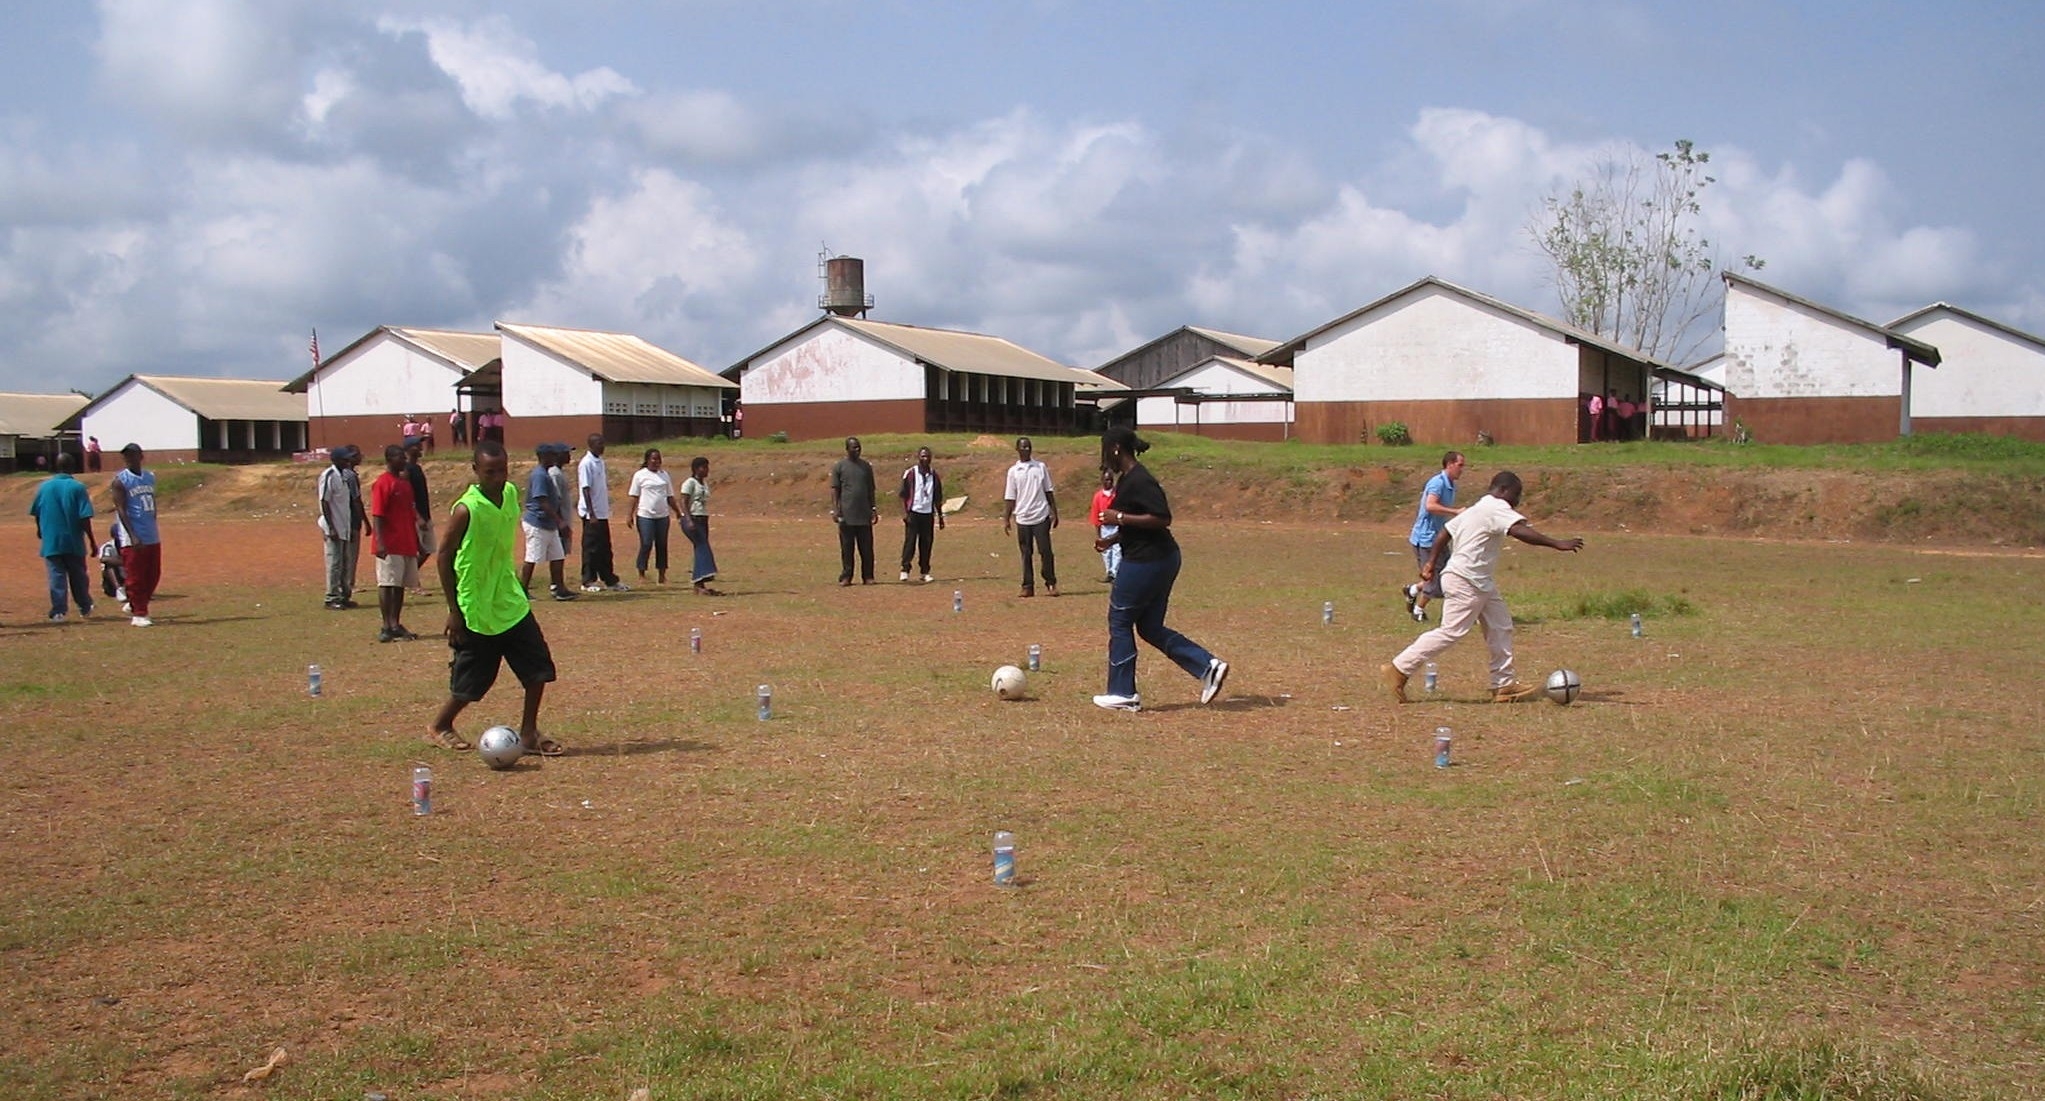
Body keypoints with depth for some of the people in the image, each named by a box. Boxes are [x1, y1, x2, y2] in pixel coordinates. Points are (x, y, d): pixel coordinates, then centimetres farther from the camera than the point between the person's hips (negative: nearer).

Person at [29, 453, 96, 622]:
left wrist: (40, 530, 30)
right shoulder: (78, 487, -9)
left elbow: (37, 514, 10)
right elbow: (85, 517, -12)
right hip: (74, 541, -1)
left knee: (56, 576, 3)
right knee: (78, 575, 14)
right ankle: (85, 607, 27)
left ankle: (58, 611, -4)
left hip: (51, 542, 1)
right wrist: (92, 540, -6)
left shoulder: (44, 487, 0)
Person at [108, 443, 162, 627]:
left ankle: (134, 605, 28)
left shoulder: (150, 477, 12)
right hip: (134, 539, -6)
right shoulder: (120, 480, -7)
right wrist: (133, 536, -21)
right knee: (136, 577, -3)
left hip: (153, 537, 7)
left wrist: (153, 529, 16)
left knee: (153, 575, 11)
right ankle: (139, 614, 3)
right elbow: (121, 510, -13)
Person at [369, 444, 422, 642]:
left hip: (406, 544, 8)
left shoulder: (405, 482, 15)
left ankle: (396, 625, 15)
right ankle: (386, 627, -3)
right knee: (387, 584, -5)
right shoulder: (382, 483, -10)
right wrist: (380, 542, -23)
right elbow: (377, 515, -15)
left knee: (400, 585, 10)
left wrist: (417, 542, 20)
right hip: (390, 546, -8)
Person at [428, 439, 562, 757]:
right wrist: (454, 610, -13)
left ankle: (528, 732, 14)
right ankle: (439, 727, 28)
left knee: (539, 667, 2)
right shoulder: (466, 510, -20)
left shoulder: (511, 494, 1)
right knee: (471, 682, 4)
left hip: (511, 602, 7)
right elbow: (445, 556, -14)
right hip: (476, 611, -6)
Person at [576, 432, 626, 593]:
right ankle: (588, 581, 5)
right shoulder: (586, 463, -13)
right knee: (591, 548, -2)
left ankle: (610, 580, 15)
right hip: (592, 514, -8)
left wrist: (607, 508, 15)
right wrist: (591, 514, -20)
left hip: (602, 513, 8)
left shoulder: (600, 462, 13)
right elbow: (585, 489, -17)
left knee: (605, 548, 11)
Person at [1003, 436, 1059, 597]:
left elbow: (1049, 492, 7)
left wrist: (1054, 513, 1)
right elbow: (1010, 498, 6)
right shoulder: (1013, 471, 6)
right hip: (1022, 518, 1)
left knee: (1046, 551, -3)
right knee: (1026, 554, 4)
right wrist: (1006, 519, 0)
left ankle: (1051, 584, 3)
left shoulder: (1041, 467, 6)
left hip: (1041, 517, -1)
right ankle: (1028, 586, 8)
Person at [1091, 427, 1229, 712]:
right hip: (1160, 560, 11)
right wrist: (1112, 540, 11)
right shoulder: (1126, 479, 13)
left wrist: (1120, 518, -23)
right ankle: (1208, 666, 9)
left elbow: (1162, 518, -26)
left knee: (1119, 621, 2)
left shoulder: (1139, 481, -19)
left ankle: (1123, 694, 10)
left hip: (1147, 562, -11)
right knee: (1150, 627, 14)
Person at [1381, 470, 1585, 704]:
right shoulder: (1497, 508, -12)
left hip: (1480, 582, 11)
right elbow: (1519, 530, -29)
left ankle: (1504, 685, 12)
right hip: (1465, 581, -11)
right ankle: (1398, 670, -5)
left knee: (1501, 627, 10)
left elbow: (1446, 531, 22)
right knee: (1451, 632, -10)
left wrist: (1432, 562, 26)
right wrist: (1556, 544, -32)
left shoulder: (1477, 510, 18)